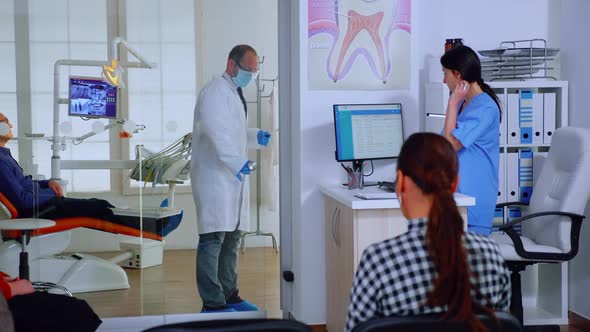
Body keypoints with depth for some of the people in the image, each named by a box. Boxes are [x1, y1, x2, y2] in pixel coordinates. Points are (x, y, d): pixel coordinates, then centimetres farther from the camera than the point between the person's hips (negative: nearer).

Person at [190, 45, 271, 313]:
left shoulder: (234, 92, 20)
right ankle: (212, 303, -6)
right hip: (215, 176, -10)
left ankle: (229, 295, 20)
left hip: (232, 177, 10)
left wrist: (256, 137, 11)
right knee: (213, 239, -9)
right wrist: (236, 162, -34)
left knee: (232, 238, 12)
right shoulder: (215, 91, -11)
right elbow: (216, 131, -24)